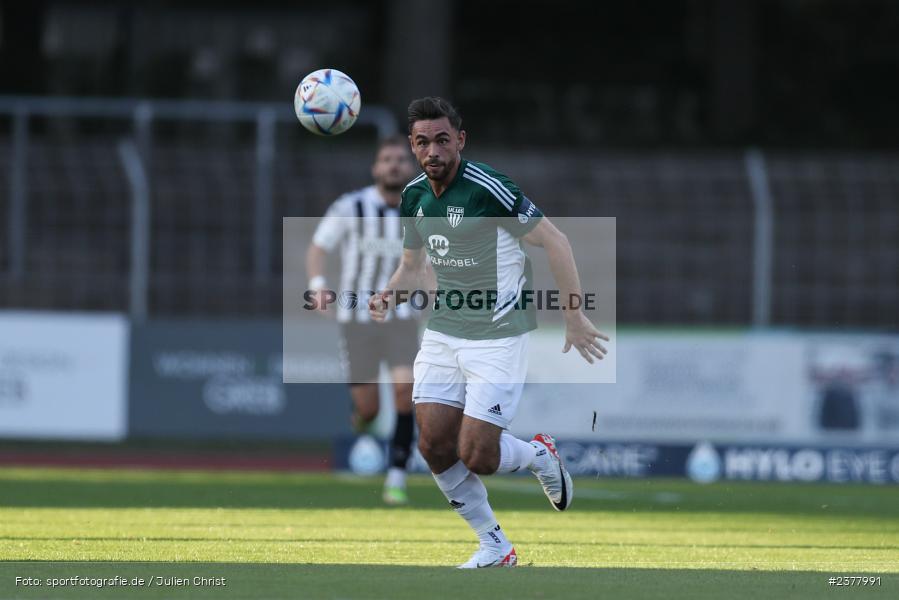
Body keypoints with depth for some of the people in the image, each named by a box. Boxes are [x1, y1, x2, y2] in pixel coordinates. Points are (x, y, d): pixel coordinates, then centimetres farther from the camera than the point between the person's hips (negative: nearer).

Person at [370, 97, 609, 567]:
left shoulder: (487, 188, -19)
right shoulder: (415, 196, 4)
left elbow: (555, 241, -14)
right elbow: (412, 265, 18)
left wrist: (575, 317, -14)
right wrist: (390, 296, -5)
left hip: (498, 337, -7)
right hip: (442, 334, 7)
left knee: (475, 455, -11)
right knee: (435, 447, -1)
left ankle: (539, 456, 22)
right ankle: (494, 548, 15)